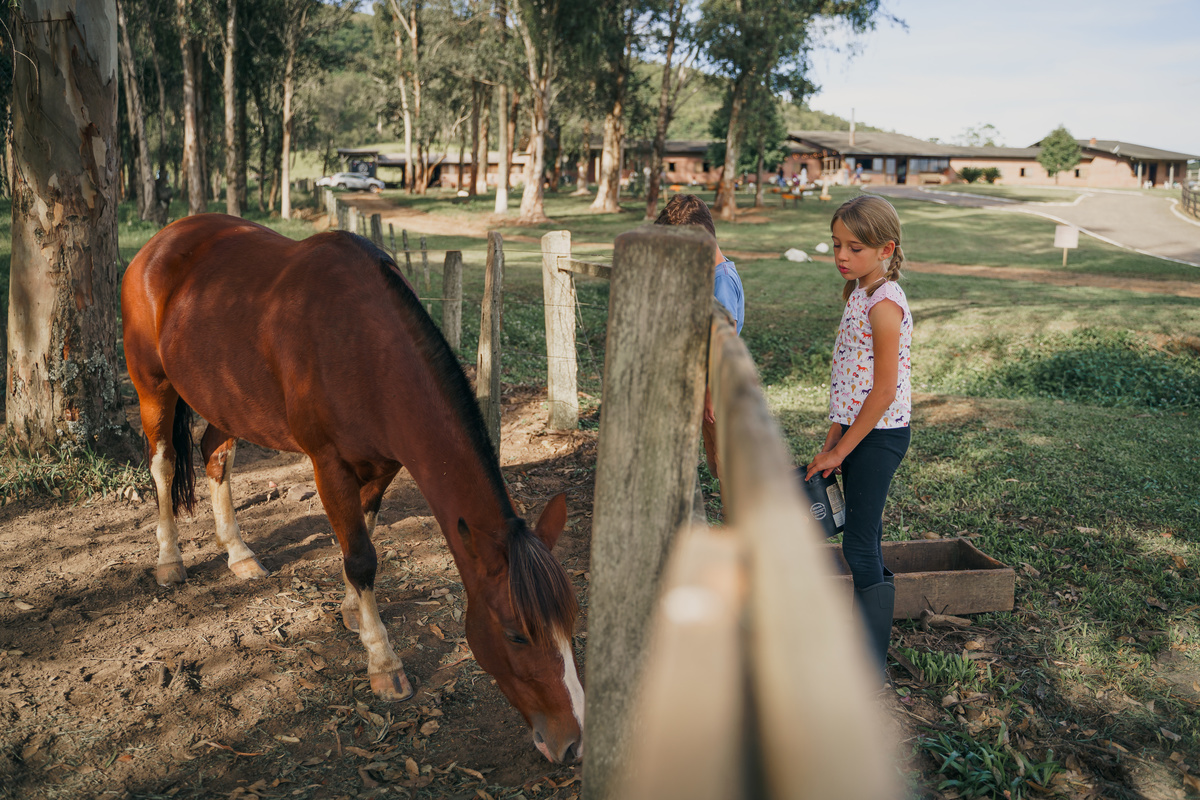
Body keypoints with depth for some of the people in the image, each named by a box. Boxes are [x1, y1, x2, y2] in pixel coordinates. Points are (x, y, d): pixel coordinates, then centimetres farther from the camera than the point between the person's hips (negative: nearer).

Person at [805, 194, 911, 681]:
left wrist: (840, 451, -14)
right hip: (859, 431, 9)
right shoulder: (859, 295, 10)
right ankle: (862, 642, 30)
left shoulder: (884, 303, -19)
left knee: (860, 546, -4)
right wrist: (833, 440, 10)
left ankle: (873, 670, 8)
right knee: (864, 540, 16)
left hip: (879, 436, -9)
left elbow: (884, 391, -20)